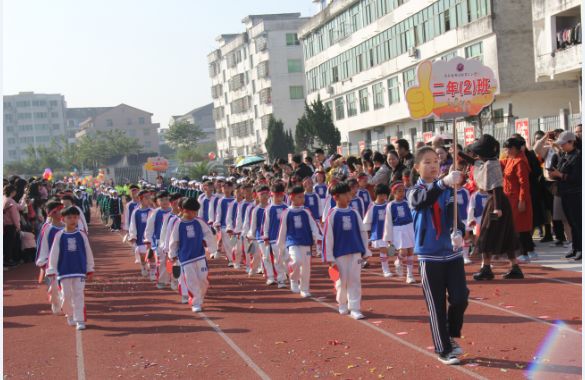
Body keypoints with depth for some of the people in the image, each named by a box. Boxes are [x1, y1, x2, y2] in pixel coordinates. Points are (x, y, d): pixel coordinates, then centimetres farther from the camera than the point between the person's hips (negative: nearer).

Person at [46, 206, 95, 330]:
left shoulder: (81, 235, 1)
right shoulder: (59, 235, -1)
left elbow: (88, 252, 7)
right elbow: (53, 253, 0)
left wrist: (90, 269, 9)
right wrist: (51, 271, -3)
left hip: (80, 271, 0)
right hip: (64, 271, 0)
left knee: (78, 295, -4)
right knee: (66, 295, 6)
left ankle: (80, 320, -1)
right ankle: (70, 316, 30)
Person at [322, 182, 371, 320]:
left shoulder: (354, 213, 6)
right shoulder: (332, 215, -5)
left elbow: (363, 232, 11)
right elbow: (328, 236, -6)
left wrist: (365, 251, 8)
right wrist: (329, 257, -9)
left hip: (355, 252, 3)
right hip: (340, 253, -3)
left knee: (355, 280, -2)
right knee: (342, 280, 7)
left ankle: (355, 308, 0)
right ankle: (342, 305, 28)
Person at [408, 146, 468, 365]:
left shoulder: (448, 190, 4)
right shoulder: (415, 193, -4)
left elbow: (453, 214, -9)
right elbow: (424, 200, -28)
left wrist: (458, 233, -32)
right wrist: (444, 182, -47)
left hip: (452, 253, 2)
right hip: (430, 256, -2)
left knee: (460, 299, -2)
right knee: (436, 306, 2)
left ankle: (452, 337, 24)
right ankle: (443, 349, 16)